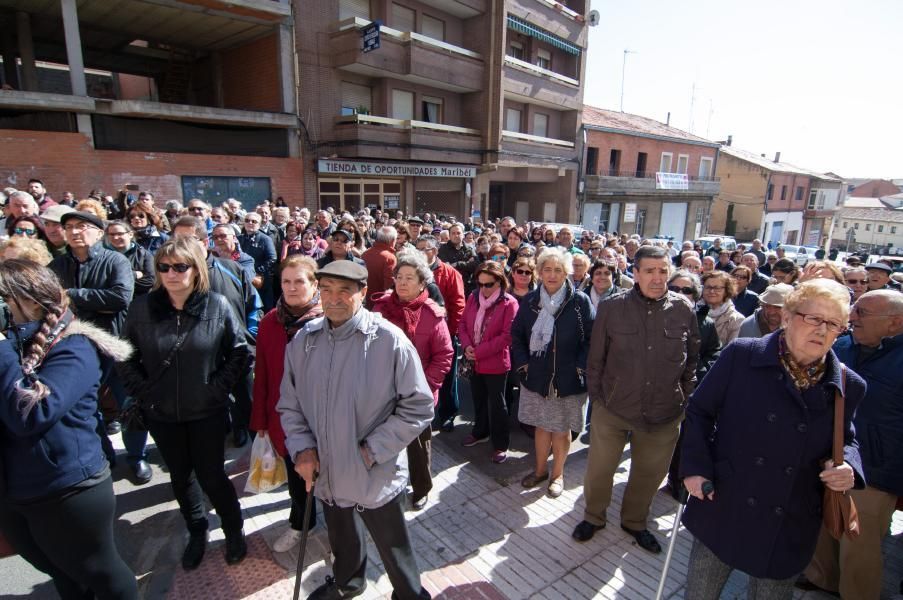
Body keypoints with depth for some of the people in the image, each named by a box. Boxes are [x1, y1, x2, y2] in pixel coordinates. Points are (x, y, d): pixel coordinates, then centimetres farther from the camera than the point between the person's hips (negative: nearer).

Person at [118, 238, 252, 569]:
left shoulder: (217, 305, -12)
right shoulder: (142, 307, -7)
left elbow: (241, 352, -5)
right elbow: (126, 357, 5)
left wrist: (218, 387, -9)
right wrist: (143, 392, -3)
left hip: (207, 411, -3)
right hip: (161, 414, 3)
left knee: (211, 477, 7)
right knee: (180, 477, 18)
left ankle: (234, 532, 32)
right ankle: (196, 533, 42)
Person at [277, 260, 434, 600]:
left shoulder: (389, 340, -20)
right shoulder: (304, 339, -5)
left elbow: (418, 407, -15)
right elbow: (289, 403, 6)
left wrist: (371, 451, -17)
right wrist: (302, 448, -7)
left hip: (377, 477, -5)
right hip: (326, 473, 5)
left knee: (393, 551, 17)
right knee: (341, 540, 31)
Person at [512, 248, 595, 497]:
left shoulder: (580, 301, -9)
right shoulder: (530, 301, 1)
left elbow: (592, 338, -7)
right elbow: (517, 334, 7)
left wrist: (580, 367, -12)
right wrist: (522, 363, -2)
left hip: (568, 379, -3)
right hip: (536, 376, 3)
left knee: (561, 429, 11)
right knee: (541, 426, 16)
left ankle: (557, 474, 32)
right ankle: (540, 469, 36)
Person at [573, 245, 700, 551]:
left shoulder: (684, 310, -6)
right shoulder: (612, 307, -10)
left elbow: (692, 361, 6)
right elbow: (596, 357, -1)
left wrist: (685, 400, 7)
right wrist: (596, 397, 2)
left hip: (664, 413, 2)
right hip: (612, 408, -1)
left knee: (649, 473, 20)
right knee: (599, 469, 13)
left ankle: (634, 521, 47)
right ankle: (593, 516, 41)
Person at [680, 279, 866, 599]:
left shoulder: (848, 385, -3)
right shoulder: (741, 355, -12)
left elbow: (846, 440, 13)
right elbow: (699, 411, -4)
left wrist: (848, 467, -10)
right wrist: (695, 466, -13)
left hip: (789, 530, 2)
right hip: (723, 511, -2)